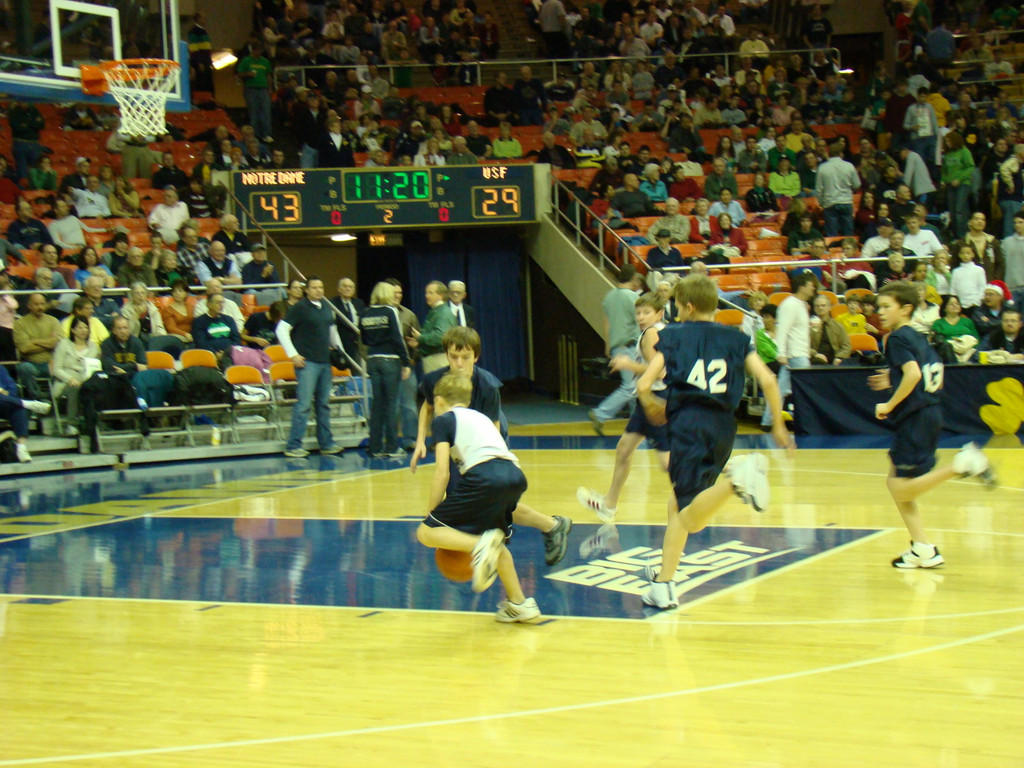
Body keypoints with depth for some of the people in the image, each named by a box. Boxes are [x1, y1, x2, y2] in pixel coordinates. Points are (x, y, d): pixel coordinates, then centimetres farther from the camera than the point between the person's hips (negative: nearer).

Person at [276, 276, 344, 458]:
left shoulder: (327, 308, 13)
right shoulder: (300, 308, -7)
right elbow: (281, 330, -10)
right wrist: (293, 355, -13)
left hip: (325, 361, 7)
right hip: (307, 362, -7)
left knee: (324, 404, 12)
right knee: (304, 404, -10)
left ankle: (326, 443, 20)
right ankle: (293, 446, -7)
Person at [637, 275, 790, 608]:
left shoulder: (673, 335, 8)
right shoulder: (737, 338, 14)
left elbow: (644, 386, -1)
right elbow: (768, 381, 2)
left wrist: (651, 406, 21)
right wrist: (778, 426, 14)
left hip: (688, 421, -4)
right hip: (724, 424, 4)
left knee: (691, 520, -11)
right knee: (679, 505, 20)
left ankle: (737, 477, -37)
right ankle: (664, 582, 16)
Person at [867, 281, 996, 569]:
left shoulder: (898, 337, -11)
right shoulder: (918, 338, 15)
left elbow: (913, 373, -25)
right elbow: (932, 375, 21)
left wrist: (890, 404, -17)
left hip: (915, 416, -9)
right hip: (930, 413, 9)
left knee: (902, 490, -8)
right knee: (895, 482, 13)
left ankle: (961, 464, -17)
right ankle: (923, 550, 12)